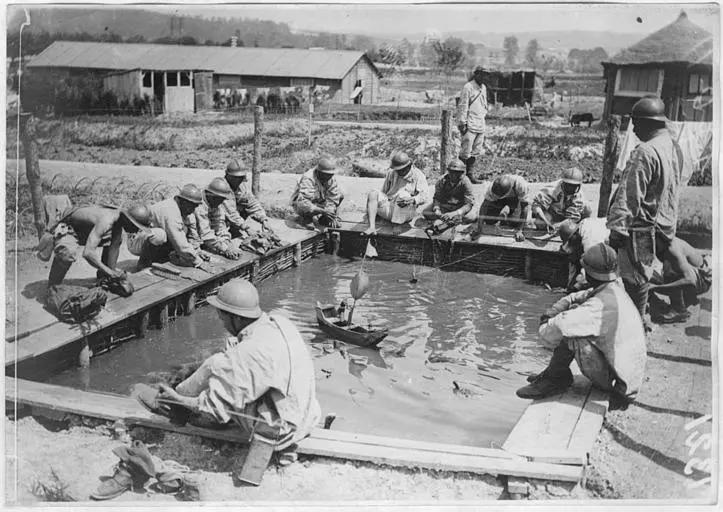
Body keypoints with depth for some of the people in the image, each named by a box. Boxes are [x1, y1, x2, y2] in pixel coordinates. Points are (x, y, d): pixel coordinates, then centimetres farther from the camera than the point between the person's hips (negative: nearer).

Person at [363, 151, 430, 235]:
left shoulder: (418, 175, 1)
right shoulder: (391, 173, 14)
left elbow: (424, 195, -11)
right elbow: (384, 191, 23)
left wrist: (412, 200, -31)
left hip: (405, 212, -4)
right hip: (388, 208, 4)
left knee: (403, 194, -34)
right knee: (373, 194, -20)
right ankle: (372, 227, -35)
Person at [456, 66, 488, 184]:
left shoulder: (483, 88, 16)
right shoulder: (468, 87, -9)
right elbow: (463, 106, -12)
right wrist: (462, 123, -15)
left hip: (480, 125, 8)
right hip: (470, 125, -8)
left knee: (476, 152, 9)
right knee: (466, 152, -9)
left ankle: (469, 174, 15)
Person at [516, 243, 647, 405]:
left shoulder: (600, 306, -28)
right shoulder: (615, 289, 1)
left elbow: (559, 326, -36)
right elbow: (573, 299, 11)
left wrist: (545, 326, -14)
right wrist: (550, 313, -4)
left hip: (617, 381, -9)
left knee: (569, 332, -22)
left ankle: (556, 378, 0)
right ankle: (554, 373, 12)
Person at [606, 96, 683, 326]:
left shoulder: (645, 153, -21)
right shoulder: (675, 149, 8)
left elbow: (629, 196, -22)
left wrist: (617, 229, -19)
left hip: (641, 229, -9)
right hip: (664, 227, 9)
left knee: (635, 281, 1)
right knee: (642, 279, 20)